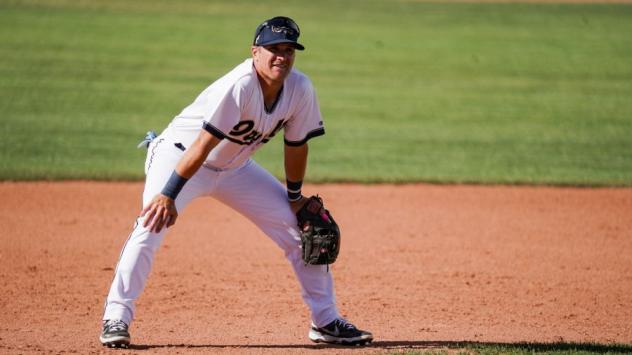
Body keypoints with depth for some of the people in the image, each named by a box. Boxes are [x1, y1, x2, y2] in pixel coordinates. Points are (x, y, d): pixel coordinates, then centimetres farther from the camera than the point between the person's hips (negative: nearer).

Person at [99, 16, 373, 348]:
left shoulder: (300, 89, -14)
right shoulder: (238, 86, -33)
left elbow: (296, 145, 1)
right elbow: (203, 145, -36)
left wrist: (295, 198, 7)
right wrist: (167, 194, -38)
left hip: (235, 168, 6)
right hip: (180, 154, -6)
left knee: (300, 227, 2)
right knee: (152, 226, -27)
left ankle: (326, 321, 13)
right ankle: (116, 318, -19)